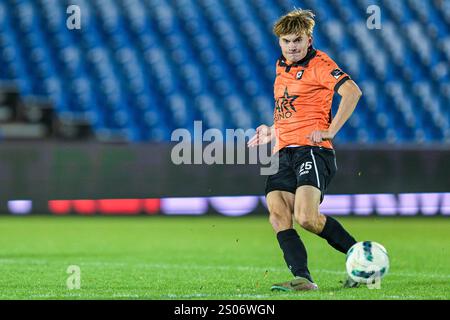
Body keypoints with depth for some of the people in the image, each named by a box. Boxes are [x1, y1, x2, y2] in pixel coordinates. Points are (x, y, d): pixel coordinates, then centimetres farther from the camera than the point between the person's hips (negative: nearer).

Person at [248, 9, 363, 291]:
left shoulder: (319, 63, -4)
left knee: (306, 217, -22)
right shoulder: (282, 66, 21)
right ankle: (302, 279, -18)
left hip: (312, 150, -8)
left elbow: (352, 92, -19)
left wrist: (330, 131, -20)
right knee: (278, 216, -13)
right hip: (285, 154, 8)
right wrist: (274, 132, 24)